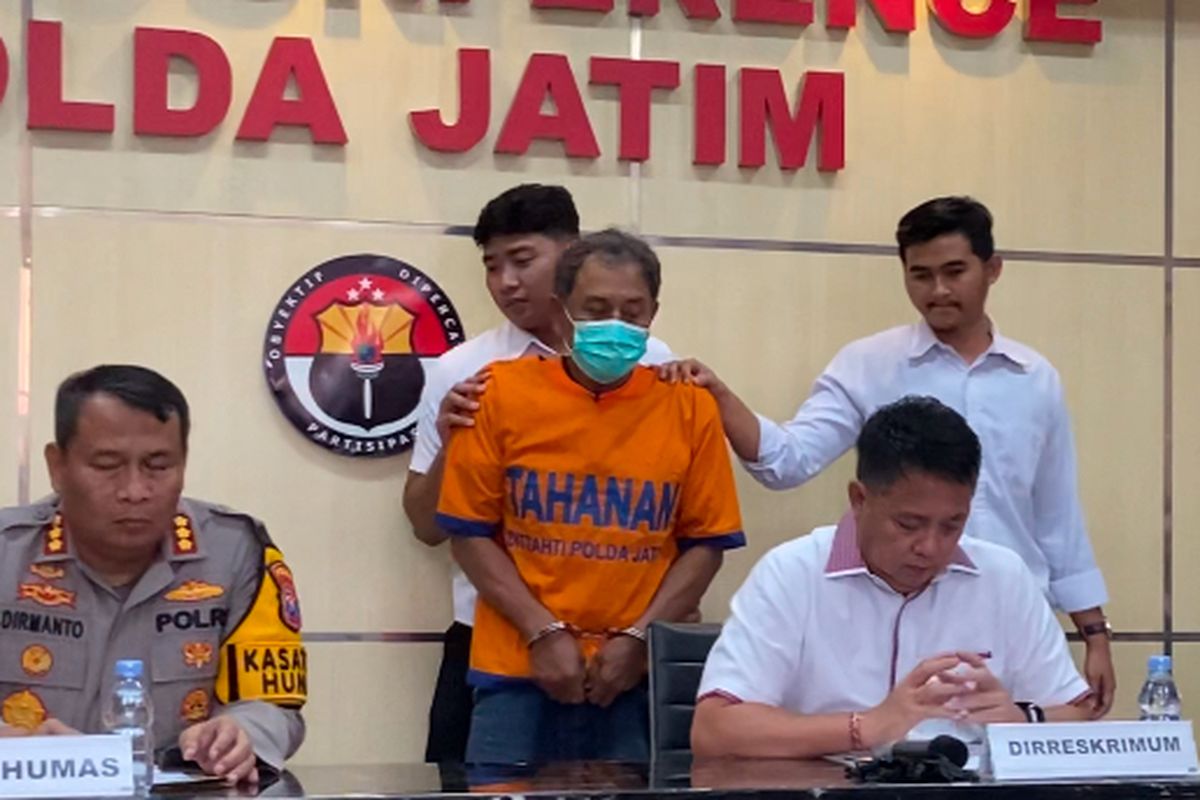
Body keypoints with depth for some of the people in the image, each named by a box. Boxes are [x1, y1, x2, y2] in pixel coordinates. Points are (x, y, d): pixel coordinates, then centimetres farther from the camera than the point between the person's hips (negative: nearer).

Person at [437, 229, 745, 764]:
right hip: (517, 670, 0)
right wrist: (542, 632, -7)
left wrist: (639, 638, -7)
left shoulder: (689, 408, 3)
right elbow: (470, 531, 1)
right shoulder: (503, 393, 0)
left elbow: (706, 543, 4)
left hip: (638, 675, 1)